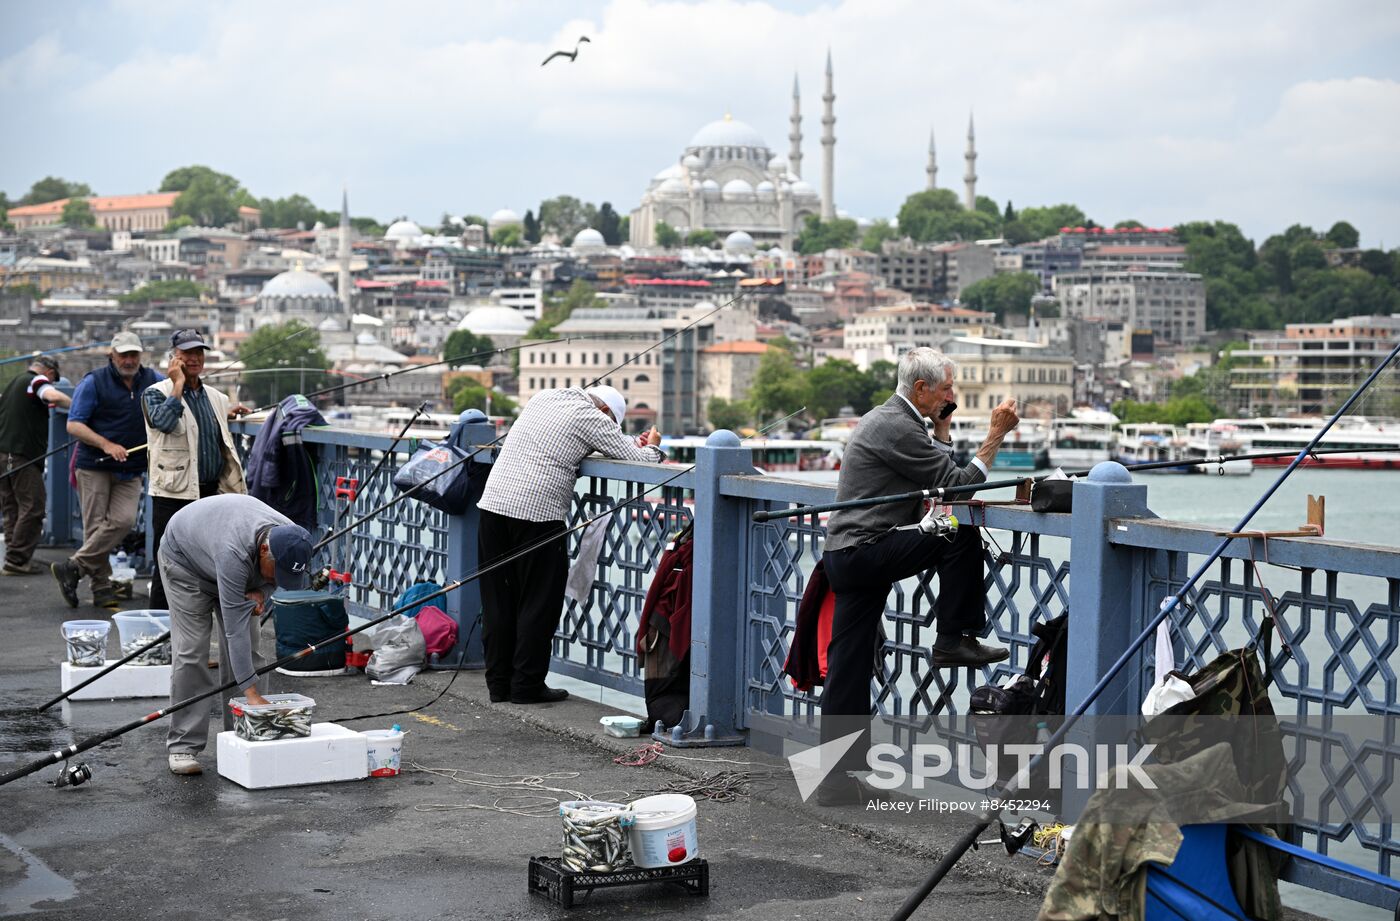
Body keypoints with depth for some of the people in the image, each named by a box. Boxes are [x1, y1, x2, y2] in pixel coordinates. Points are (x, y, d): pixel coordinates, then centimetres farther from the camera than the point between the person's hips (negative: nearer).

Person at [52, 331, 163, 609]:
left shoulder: (154, 380, 8)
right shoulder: (94, 382, -3)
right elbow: (74, 425, -7)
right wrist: (107, 445, -19)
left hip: (130, 471, 3)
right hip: (95, 466, -3)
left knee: (123, 521, -13)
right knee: (95, 525, -5)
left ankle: (74, 567, -5)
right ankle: (101, 587, 3)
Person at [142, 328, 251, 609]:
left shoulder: (217, 398, 15)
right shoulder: (156, 393, -2)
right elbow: (164, 421, -23)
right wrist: (178, 384, -16)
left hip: (212, 493, 5)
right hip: (174, 493, -5)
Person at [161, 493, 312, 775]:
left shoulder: (291, 540, -27)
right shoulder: (233, 552, -45)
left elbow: (275, 577, -1)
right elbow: (235, 628, -44)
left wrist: (261, 591, -24)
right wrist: (251, 692, -45)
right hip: (185, 558, -6)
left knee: (247, 649, -2)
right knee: (190, 651, -15)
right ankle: (183, 747, -13)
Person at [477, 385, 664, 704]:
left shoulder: (543, 397, 21)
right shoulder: (593, 418, 1)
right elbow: (639, 459, -1)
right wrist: (653, 447, 24)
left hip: (494, 500, 7)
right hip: (537, 511, -7)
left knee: (497, 601, 11)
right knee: (539, 602, 4)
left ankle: (499, 683, 17)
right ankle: (527, 685, 6)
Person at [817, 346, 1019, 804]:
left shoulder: (888, 418, 19)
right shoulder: (896, 427, -14)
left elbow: (937, 478, 23)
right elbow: (956, 484, -14)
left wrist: (942, 428, 19)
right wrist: (996, 435, -11)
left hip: (846, 555, 10)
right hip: (864, 551, -10)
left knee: (847, 670, 9)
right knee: (962, 539, -16)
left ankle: (835, 777, 12)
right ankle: (954, 640, -6)